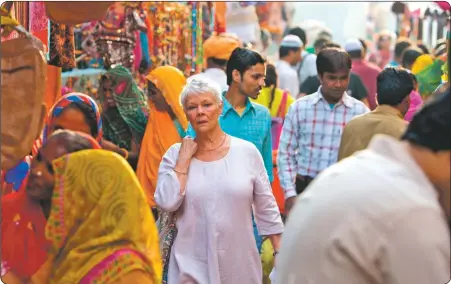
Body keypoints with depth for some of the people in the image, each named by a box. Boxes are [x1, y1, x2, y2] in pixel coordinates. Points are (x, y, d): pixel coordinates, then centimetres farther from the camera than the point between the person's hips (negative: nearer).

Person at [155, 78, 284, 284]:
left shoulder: (247, 152, -1)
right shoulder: (174, 154, 0)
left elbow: (267, 208, 4)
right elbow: (167, 203, -14)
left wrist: (280, 253, 2)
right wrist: (184, 158, -10)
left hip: (240, 264, 1)